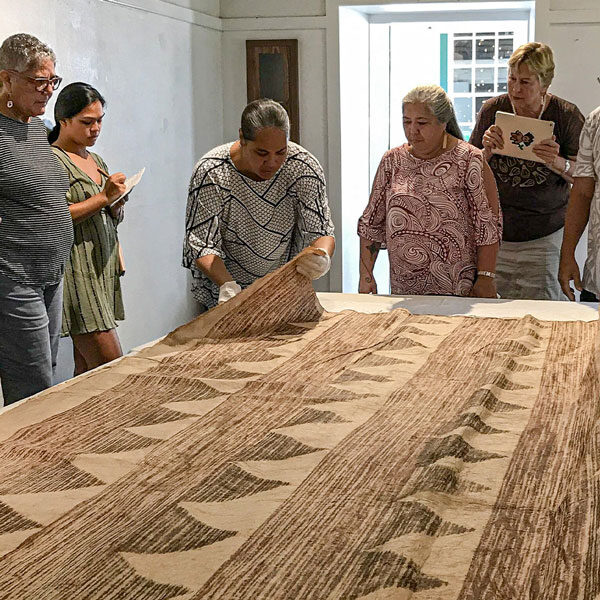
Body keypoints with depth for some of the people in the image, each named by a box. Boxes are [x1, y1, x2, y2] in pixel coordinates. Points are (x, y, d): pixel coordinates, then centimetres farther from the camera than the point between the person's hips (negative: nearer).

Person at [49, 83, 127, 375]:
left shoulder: (97, 161, 20)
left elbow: (115, 218, 26)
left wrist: (116, 202, 3)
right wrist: (103, 197, -15)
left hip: (104, 267, 8)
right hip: (77, 271, -8)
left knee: (87, 367, 8)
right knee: (111, 364, -13)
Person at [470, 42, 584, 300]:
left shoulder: (567, 116, -3)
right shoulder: (492, 110, 2)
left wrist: (559, 163, -20)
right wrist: (487, 150, -12)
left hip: (544, 234, -2)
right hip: (494, 229, 2)